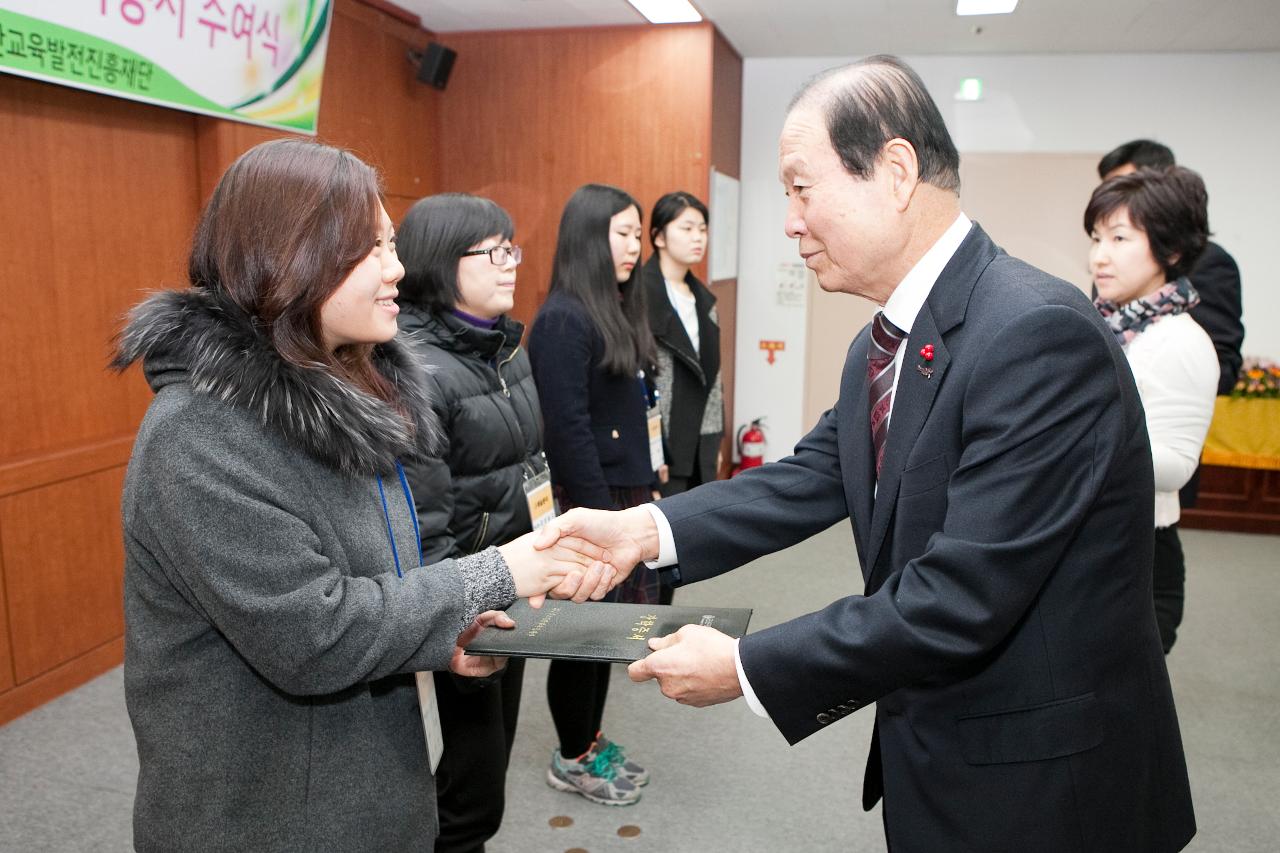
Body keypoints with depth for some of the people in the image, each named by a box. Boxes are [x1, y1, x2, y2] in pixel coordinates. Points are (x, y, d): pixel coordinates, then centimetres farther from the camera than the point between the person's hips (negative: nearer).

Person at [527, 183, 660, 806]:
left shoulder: (618, 311, 11)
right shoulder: (563, 320, -16)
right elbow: (568, 430, -19)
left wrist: (644, 490, 11)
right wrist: (600, 515, -17)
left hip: (626, 492, 8)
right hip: (590, 500, -8)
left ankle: (592, 740, 33)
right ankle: (572, 759, 24)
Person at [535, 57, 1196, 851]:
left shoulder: (1041, 334, -27)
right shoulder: (879, 349, 3)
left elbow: (959, 598, -29)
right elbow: (811, 479, 2)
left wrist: (745, 667, -23)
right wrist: (648, 529, -11)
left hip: (1041, 786, -7)